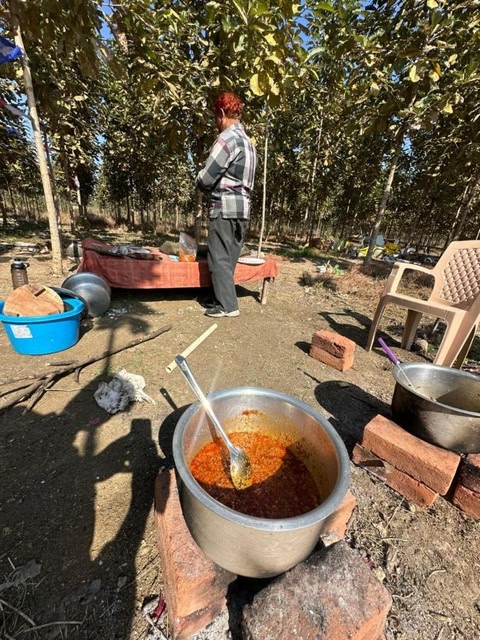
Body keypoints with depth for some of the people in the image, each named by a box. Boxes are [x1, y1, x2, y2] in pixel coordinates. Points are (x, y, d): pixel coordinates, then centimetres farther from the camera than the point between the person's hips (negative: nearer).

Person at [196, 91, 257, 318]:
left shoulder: (228, 138, -8)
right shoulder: (247, 141, 21)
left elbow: (205, 178, -12)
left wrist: (205, 188, 9)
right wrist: (217, 186, 15)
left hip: (224, 207, -9)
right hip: (242, 207, 9)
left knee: (219, 258, -4)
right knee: (229, 257, 11)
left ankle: (227, 305, -1)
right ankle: (224, 299, 19)